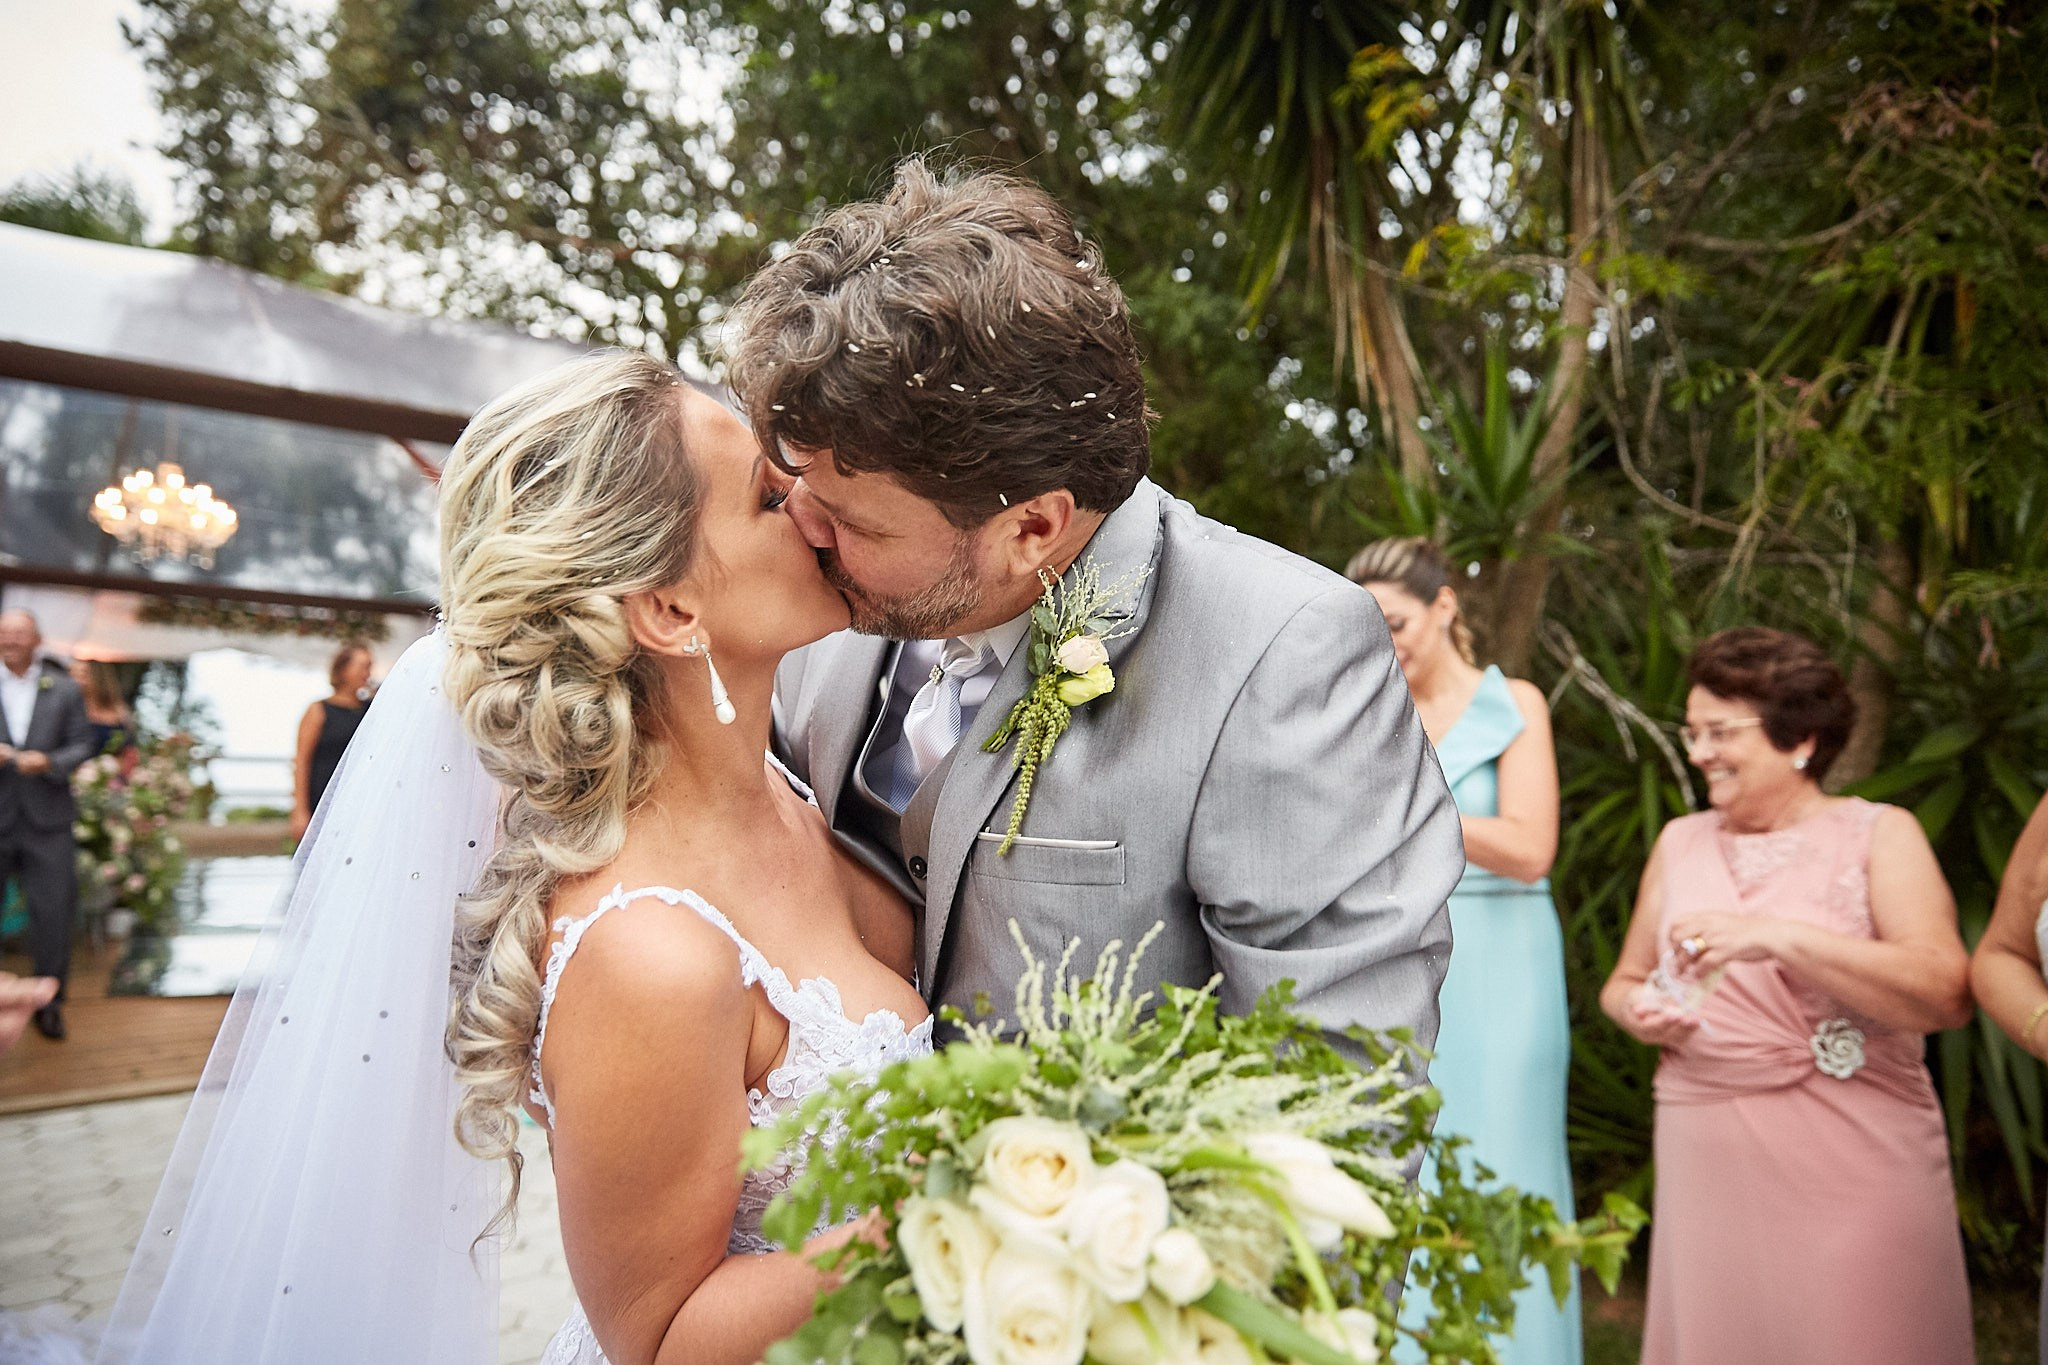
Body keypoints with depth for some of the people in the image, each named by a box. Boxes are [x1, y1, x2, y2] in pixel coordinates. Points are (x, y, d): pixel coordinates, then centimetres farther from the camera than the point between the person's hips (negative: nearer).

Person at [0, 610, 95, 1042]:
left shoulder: (64, 690, 6)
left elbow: (81, 746, 4)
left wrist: (48, 761, -16)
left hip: (46, 822, 0)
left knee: (53, 913, 2)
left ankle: (48, 1003, 16)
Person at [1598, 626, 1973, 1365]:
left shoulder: (1878, 834, 0)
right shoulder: (1681, 840, 9)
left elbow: (1949, 994, -14)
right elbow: (1625, 980, 18)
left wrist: (1780, 937, -23)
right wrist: (1641, 1012, -4)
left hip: (1855, 1164, -3)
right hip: (1705, 1159, 3)